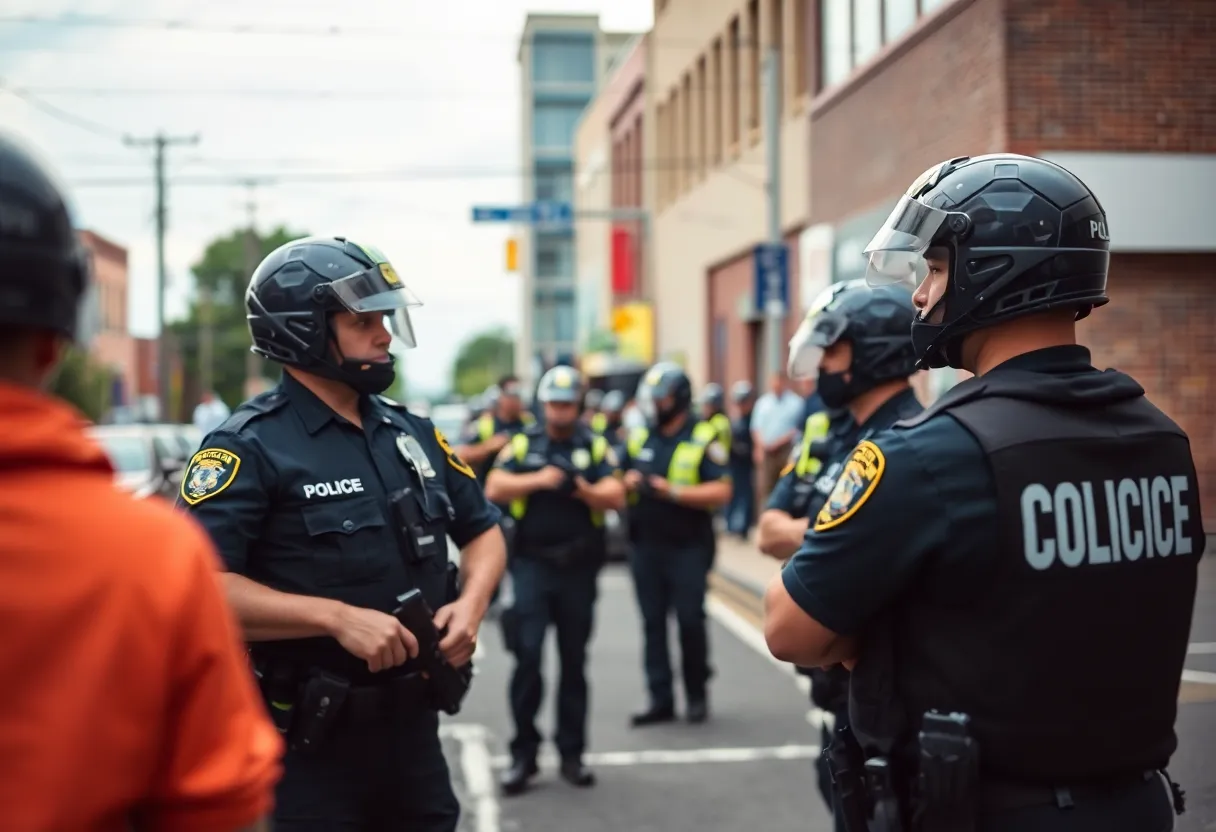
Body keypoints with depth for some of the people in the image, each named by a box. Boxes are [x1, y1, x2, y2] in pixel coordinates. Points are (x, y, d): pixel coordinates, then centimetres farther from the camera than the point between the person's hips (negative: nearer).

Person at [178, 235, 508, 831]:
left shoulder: (412, 434, 8)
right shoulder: (251, 447, -13)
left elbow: (483, 530, 18)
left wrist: (470, 603, -3)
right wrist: (339, 616, -27)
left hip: (413, 724, 6)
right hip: (307, 742, -6)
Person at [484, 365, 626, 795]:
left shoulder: (596, 446, 5)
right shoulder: (523, 444, 6)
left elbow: (616, 496, -6)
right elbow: (494, 488, -4)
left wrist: (588, 491, -25)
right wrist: (537, 480, -16)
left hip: (579, 566, 1)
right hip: (532, 564, -1)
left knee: (574, 662, 9)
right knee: (527, 656, -7)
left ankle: (572, 754, 18)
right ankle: (523, 754, 3)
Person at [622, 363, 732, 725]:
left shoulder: (703, 440, -6)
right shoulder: (639, 438, 11)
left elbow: (721, 491, -14)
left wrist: (672, 491, -20)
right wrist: (627, 482, -4)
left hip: (688, 548, -5)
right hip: (646, 546, 5)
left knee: (690, 622, -1)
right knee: (653, 624, 6)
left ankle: (697, 695, 16)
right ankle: (660, 700, 13)